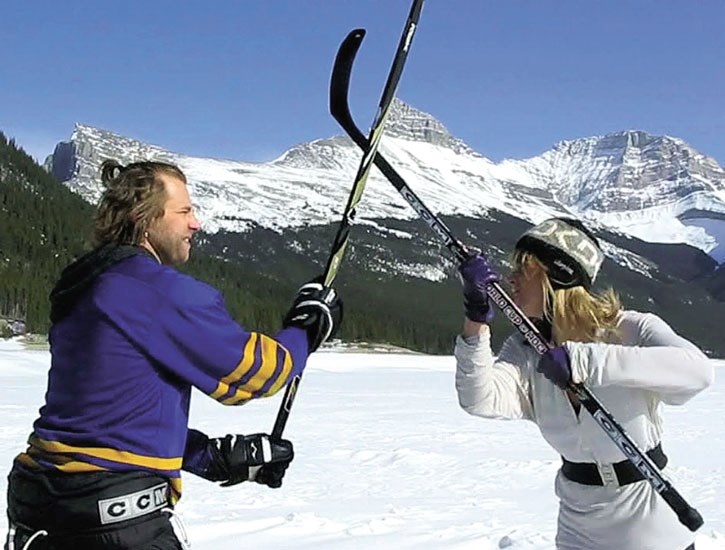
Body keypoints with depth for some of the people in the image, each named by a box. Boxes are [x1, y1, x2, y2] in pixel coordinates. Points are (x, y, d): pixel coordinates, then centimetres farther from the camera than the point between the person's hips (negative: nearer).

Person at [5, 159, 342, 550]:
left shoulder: (80, 289, 12)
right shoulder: (165, 291, -15)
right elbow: (251, 372, -7)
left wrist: (217, 456, 13)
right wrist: (309, 327, 11)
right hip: (118, 518, -9)